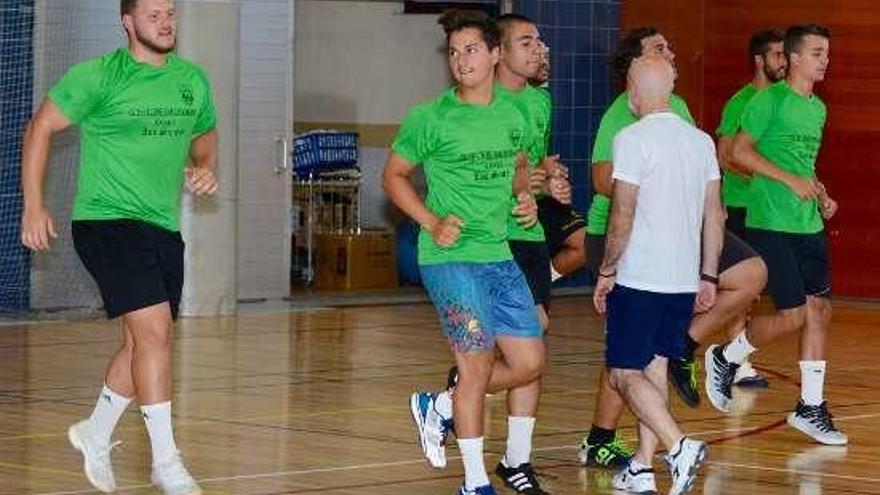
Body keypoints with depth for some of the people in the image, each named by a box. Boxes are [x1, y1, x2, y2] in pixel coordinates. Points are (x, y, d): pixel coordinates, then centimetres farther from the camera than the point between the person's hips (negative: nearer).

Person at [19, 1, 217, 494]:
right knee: (155, 331, -18)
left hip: (163, 228, 7)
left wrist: (206, 166, 4)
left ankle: (96, 434, 36)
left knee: (143, 343, 14)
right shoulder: (99, 77, -8)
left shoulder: (193, 79, 9)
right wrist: (34, 206, -6)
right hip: (107, 220, -7)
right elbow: (42, 127, -2)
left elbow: (205, 132, 27)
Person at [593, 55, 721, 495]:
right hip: (685, 279, 7)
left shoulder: (633, 139, -11)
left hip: (640, 278, -7)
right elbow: (714, 215, 10)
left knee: (624, 373, -2)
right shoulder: (701, 141, 9)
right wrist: (708, 277, 16)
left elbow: (623, 215, -14)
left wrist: (607, 270, -3)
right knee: (654, 369, 14)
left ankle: (679, 446, -18)